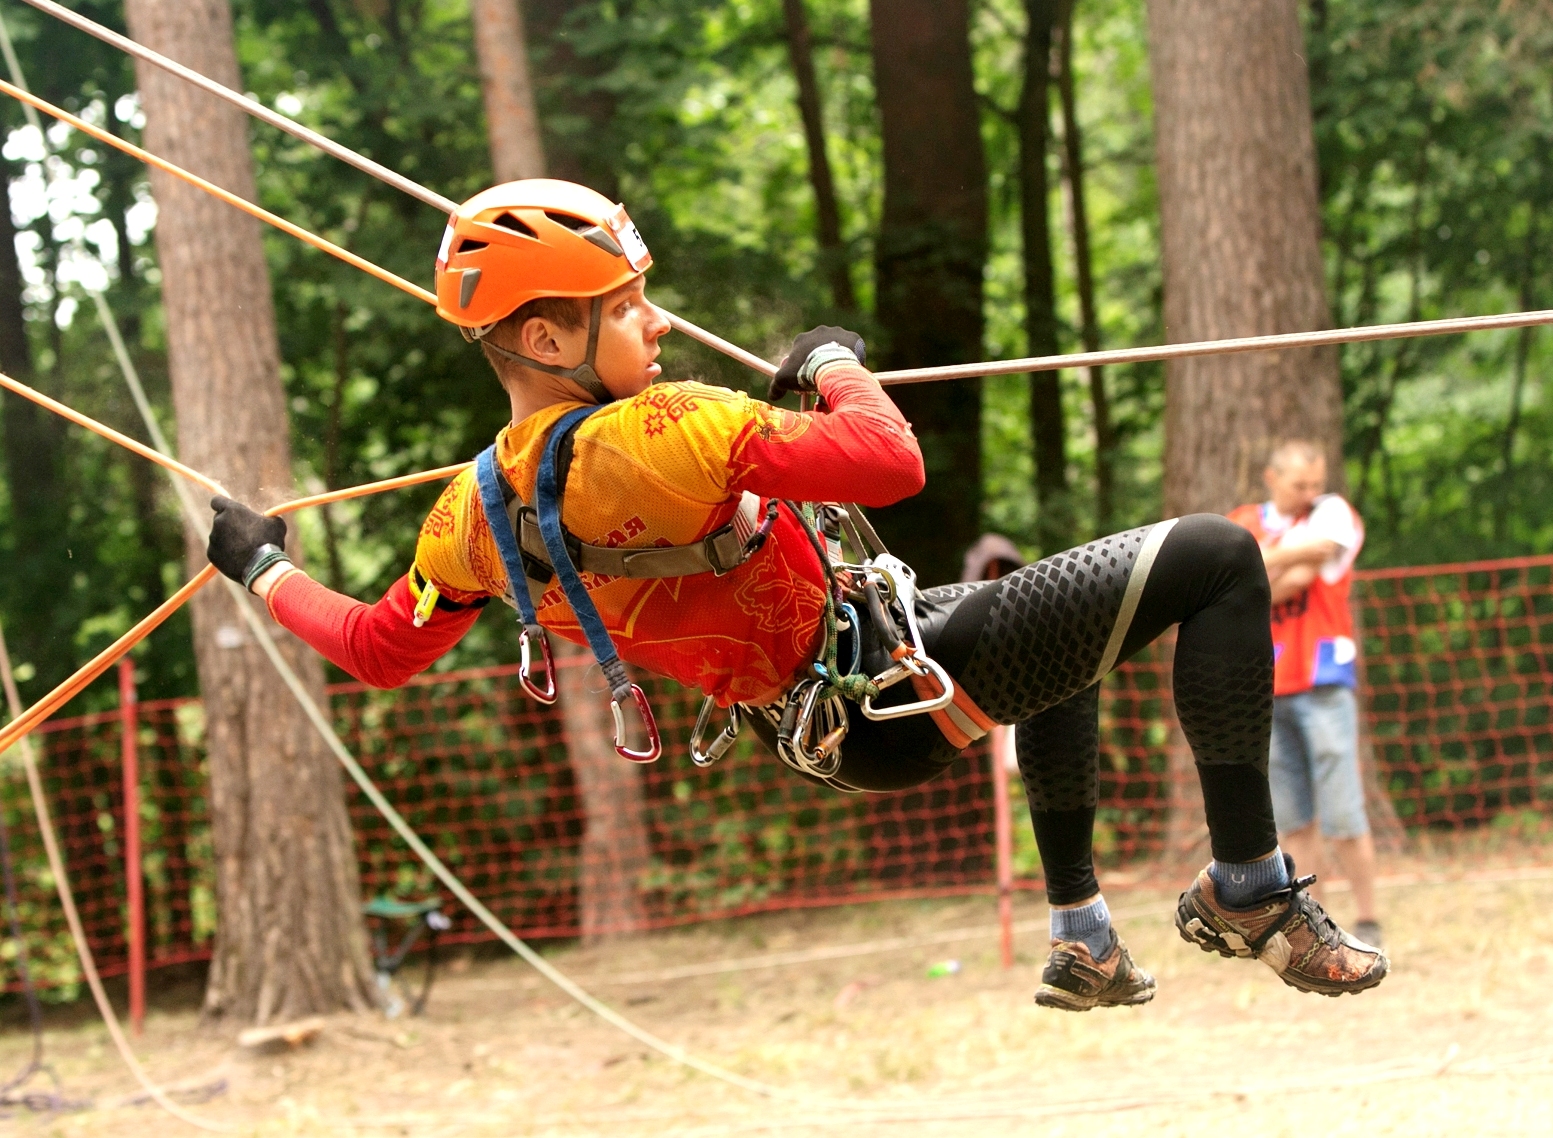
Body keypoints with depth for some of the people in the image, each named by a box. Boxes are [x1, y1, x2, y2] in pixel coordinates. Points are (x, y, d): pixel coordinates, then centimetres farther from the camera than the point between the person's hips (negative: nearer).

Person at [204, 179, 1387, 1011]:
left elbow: (376, 646, 8)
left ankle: (1085, 937, 39)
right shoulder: (651, 437, -31)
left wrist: (263, 568, 25)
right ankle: (1249, 887, -4)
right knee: (1216, 558, -9)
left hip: (808, 723, 9)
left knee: (1065, 633, 37)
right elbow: (893, 463, -36)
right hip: (898, 693, -9)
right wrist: (836, 366, -15)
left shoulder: (477, 513, -6)